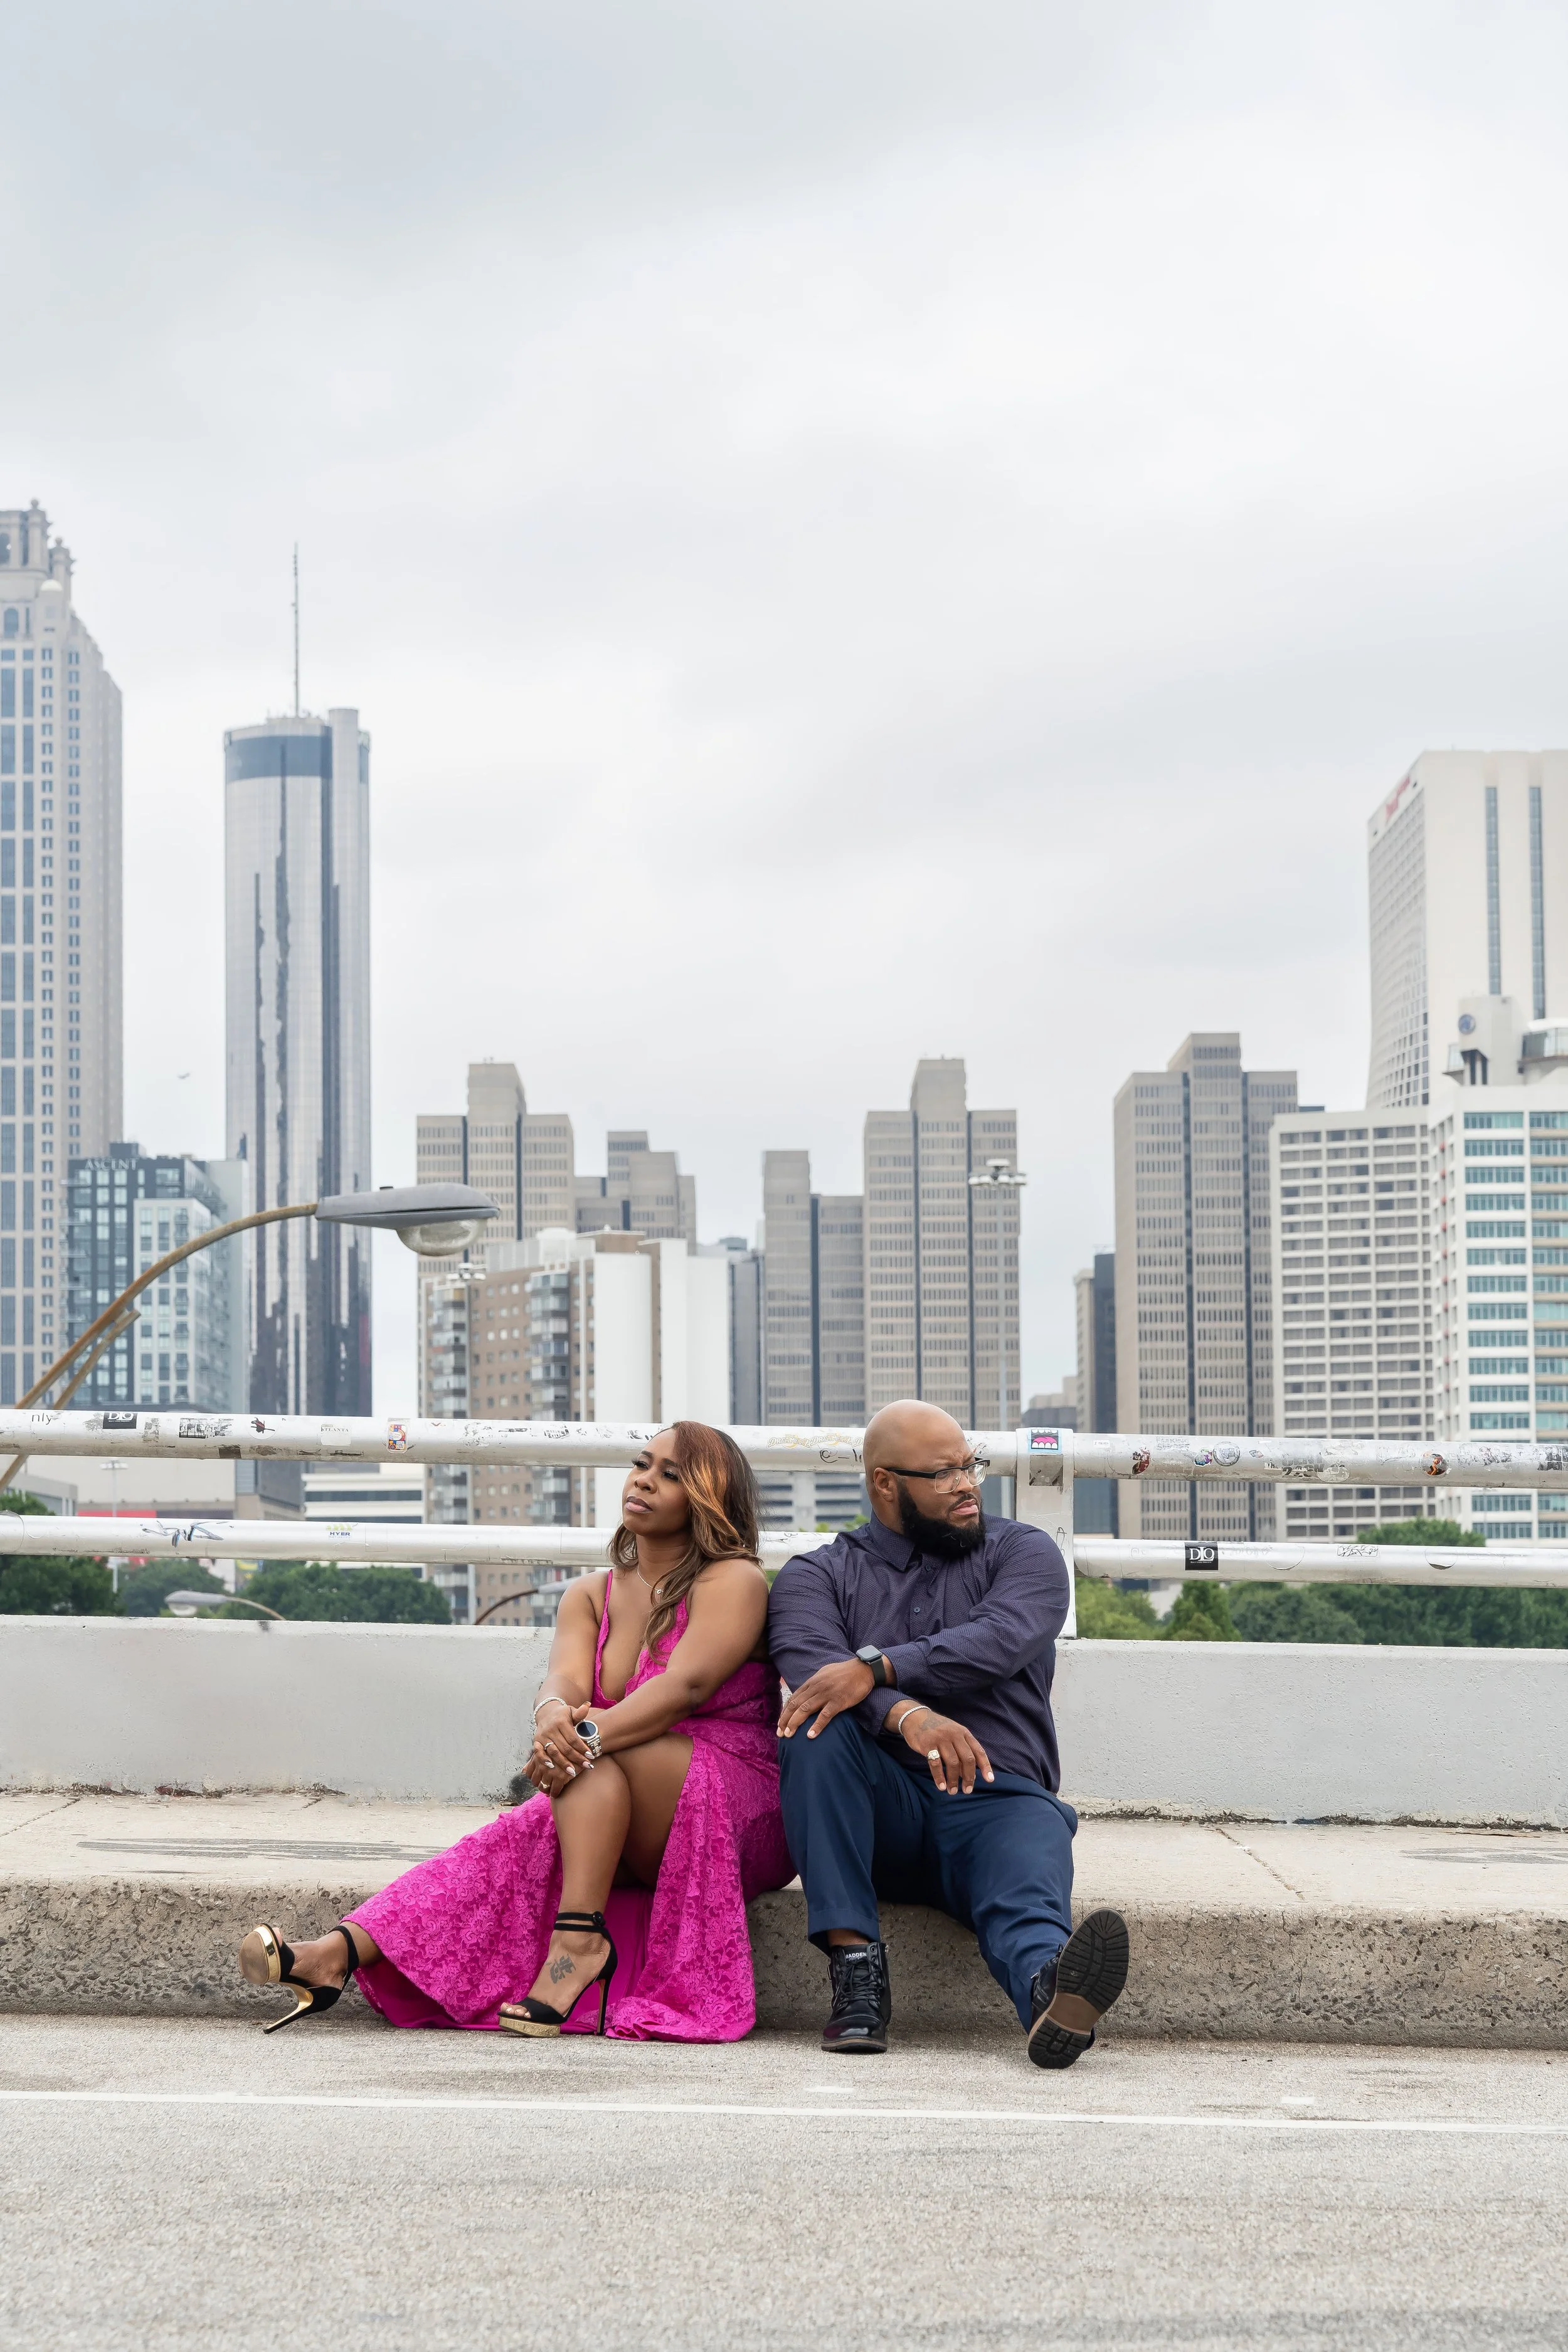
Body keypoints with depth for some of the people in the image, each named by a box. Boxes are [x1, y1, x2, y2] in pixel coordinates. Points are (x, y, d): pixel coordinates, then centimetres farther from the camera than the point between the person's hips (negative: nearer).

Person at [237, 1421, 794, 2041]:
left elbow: (687, 1684, -21)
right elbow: (565, 1678, -7)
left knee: (589, 1746, -28)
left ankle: (578, 1936, -37)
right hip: (639, 1842, 5)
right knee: (514, 1844, -20)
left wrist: (590, 1733, -36)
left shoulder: (733, 1581, -3)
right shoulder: (590, 1597, 14)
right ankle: (337, 1954, -35)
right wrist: (552, 1716, -33)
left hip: (738, 1815, -5)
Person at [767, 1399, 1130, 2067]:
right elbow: (810, 1664, -11)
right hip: (878, 1809, 1)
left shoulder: (1023, 1554, 13)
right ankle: (856, 1965, -34)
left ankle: (1049, 1992, -68)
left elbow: (1000, 1641, -10)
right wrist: (906, 1715, -32)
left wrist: (875, 1669, -26)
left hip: (995, 1799, -1)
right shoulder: (816, 1576, 12)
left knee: (1034, 1839, -34)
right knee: (815, 1725, -29)